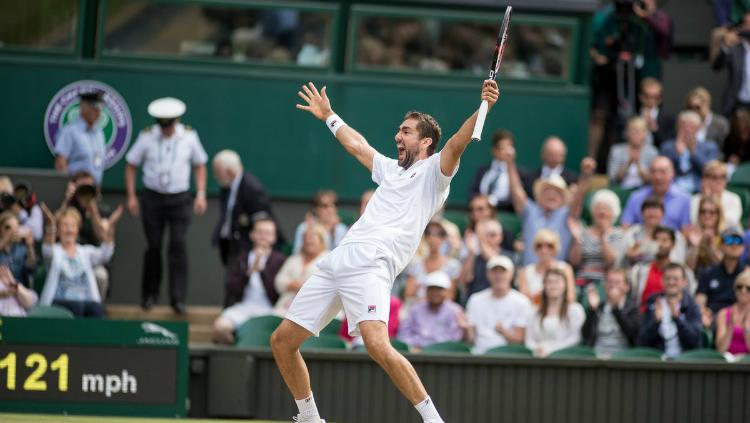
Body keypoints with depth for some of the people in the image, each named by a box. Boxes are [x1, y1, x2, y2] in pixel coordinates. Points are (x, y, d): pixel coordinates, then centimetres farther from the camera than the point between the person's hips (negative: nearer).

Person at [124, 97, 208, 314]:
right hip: (153, 197, 0)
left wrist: (201, 194, 3)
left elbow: (200, 165, 11)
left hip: (180, 198, 0)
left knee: (178, 244, -12)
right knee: (153, 246, 2)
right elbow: (131, 165, 5)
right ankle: (149, 295, 18)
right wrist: (131, 196, 0)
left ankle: (178, 298, -12)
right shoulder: (147, 137, -5)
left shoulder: (188, 136, -2)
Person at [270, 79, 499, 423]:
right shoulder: (392, 169, 30)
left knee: (377, 345, -31)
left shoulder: (433, 171, 7)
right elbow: (357, 146, 47)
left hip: (371, 266, -8)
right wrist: (328, 116, 57)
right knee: (282, 341, 8)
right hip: (335, 262, 8)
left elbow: (457, 143, -11)